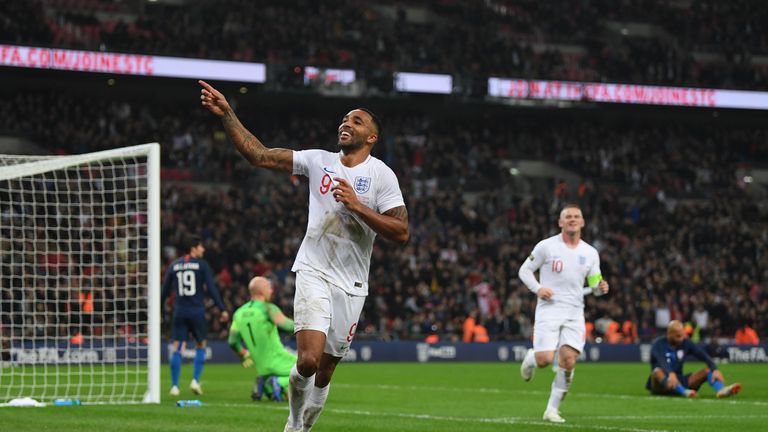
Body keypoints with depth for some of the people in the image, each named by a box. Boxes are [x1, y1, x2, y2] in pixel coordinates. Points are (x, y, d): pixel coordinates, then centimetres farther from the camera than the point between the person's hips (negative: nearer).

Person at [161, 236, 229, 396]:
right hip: (197, 311, -2)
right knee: (201, 345, 13)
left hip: (179, 311, 2)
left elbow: (165, 290, 10)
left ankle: (174, 386, -1)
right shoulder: (202, 265, -2)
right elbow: (212, 288, -6)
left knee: (177, 348, 3)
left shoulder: (174, 265, 8)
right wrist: (222, 309, -3)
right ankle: (195, 380, 2)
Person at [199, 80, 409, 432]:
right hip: (314, 274, 0)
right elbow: (259, 155, 2)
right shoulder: (318, 161, 4)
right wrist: (227, 115, -6)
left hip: (351, 285, 0)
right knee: (308, 360, -18)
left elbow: (401, 232, -10)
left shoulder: (381, 175, -2)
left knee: (324, 372, 6)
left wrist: (358, 207, -19)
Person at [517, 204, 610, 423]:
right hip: (549, 309, -3)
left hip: (574, 313, 3)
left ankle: (552, 409, 3)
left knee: (568, 361, -10)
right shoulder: (546, 246, -2)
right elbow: (524, 270, 4)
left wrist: (600, 288, -10)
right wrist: (537, 288, -14)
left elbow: (594, 284, 15)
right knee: (545, 360, -14)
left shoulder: (590, 253, 9)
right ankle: (531, 358, 25)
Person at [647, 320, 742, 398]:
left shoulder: (685, 342, 5)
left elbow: (703, 356, -7)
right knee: (658, 371, -38)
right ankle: (684, 392, -58)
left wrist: (715, 369, -25)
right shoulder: (659, 344, -10)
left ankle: (721, 390, -42)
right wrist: (670, 374, -51)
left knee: (708, 370, -11)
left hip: (679, 382, 5)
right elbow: (661, 361, -31)